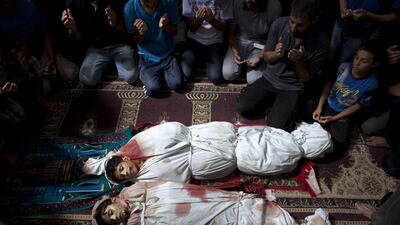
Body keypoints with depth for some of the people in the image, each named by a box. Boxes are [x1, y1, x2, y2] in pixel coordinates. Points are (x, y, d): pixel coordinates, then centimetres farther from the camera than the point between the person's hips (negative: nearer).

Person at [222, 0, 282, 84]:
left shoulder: (274, 7, -22)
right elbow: (231, 29, -3)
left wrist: (260, 58, -20)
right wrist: (234, 52, -15)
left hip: (261, 44, -2)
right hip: (240, 40, 2)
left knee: (253, 80, -17)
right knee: (228, 74, -14)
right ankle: (243, 64, 17)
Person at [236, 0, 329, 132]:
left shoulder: (321, 43, -18)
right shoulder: (279, 24, -13)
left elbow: (306, 78, -9)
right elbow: (266, 55, 0)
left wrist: (299, 61, -29)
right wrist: (276, 54, -24)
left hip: (292, 88, -2)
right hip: (269, 78, 3)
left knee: (275, 128, -18)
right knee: (243, 108, -14)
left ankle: (287, 108, 14)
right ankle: (271, 103, 13)